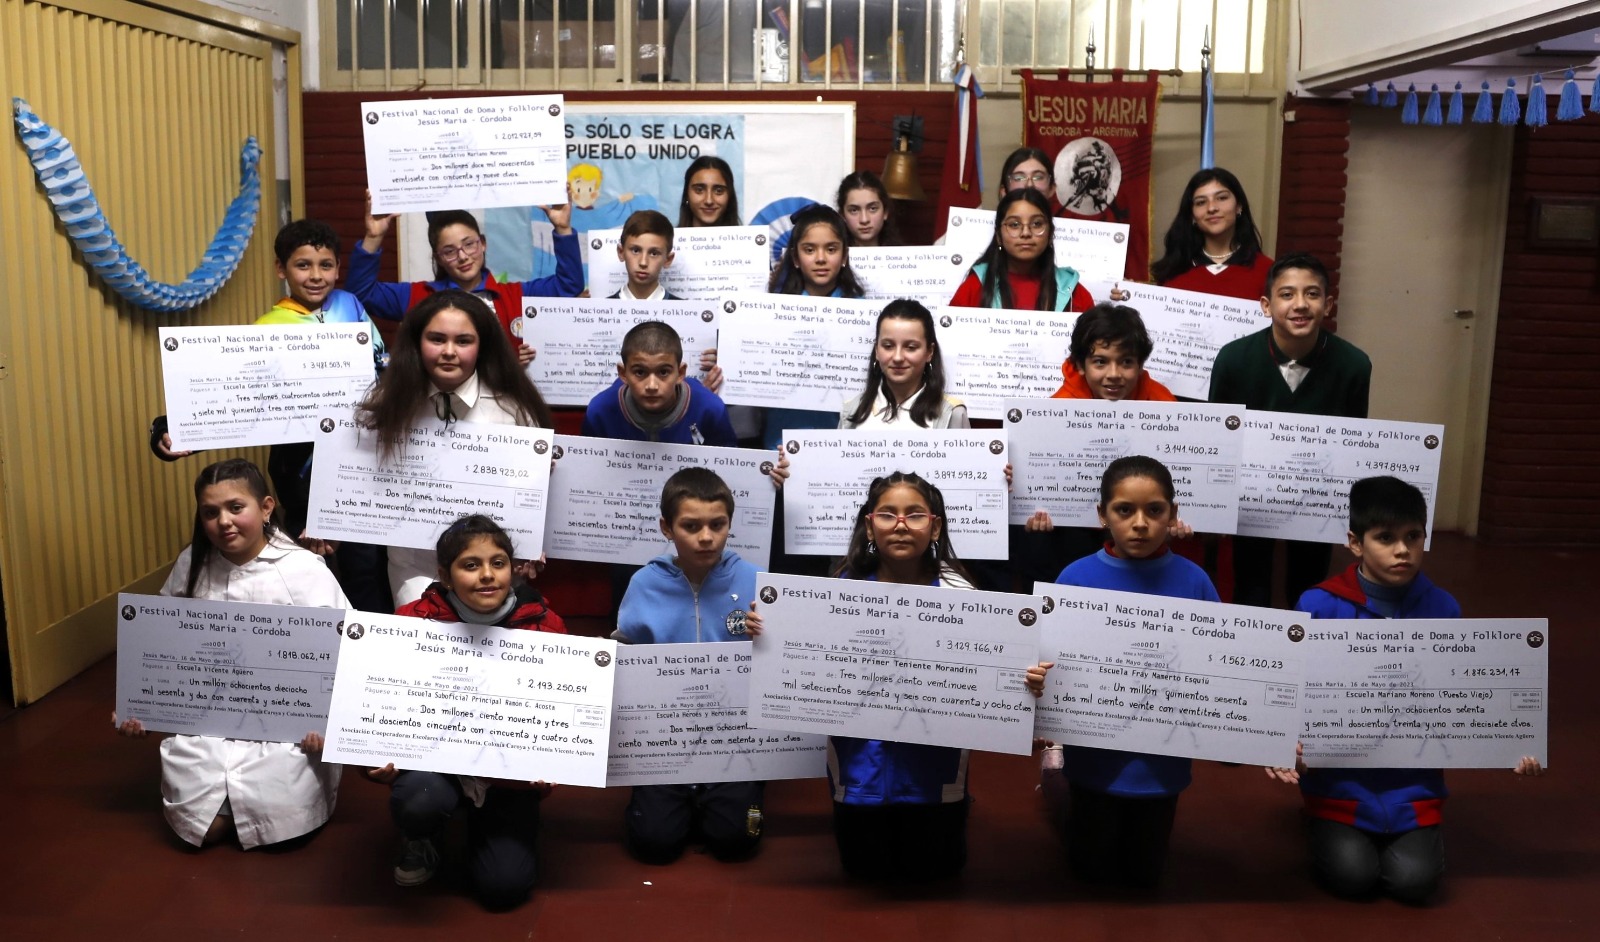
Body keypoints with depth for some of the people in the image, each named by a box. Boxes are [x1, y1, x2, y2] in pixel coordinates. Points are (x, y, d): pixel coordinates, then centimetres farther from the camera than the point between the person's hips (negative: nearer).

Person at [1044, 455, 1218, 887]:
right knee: (1092, 870, 20)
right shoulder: (1076, 579, -14)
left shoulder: (1193, 581, -10)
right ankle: (1058, 784, 46)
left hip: (1163, 758, 2)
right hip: (1096, 756, -1)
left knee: (1142, 875, 22)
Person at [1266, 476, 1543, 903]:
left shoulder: (1443, 609, -3)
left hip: (1413, 785, 2)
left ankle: (1404, 833, 24)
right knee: (1352, 875, -13)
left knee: (1414, 880, -11)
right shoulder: (1318, 606, -13)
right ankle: (1324, 829, 22)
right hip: (1339, 781, -2)